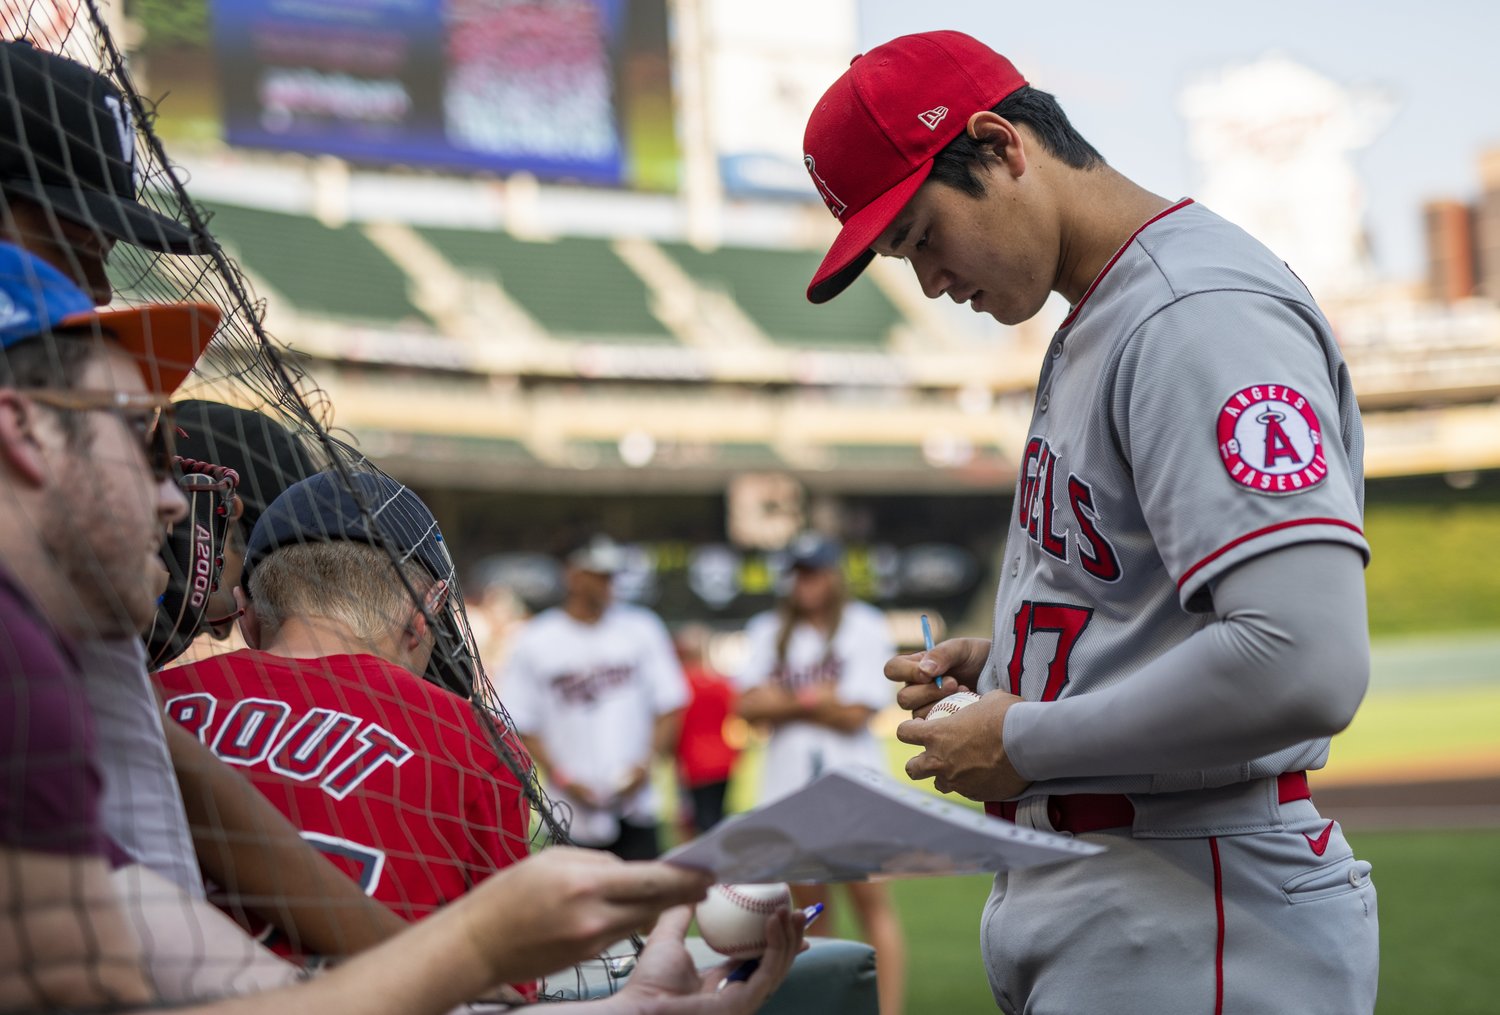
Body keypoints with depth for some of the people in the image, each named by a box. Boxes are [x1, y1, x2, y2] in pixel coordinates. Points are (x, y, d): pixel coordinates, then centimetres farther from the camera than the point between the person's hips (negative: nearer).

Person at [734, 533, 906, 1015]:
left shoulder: (865, 628, -1)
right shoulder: (769, 630, 13)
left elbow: (854, 715, -9)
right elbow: (749, 705, 2)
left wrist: (785, 702, -6)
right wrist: (814, 700, -8)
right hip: (789, 786, 4)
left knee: (870, 899, -8)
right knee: (809, 907, 8)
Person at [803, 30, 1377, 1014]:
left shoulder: (1204, 313, -16)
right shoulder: (1089, 326, 17)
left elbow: (1305, 667, -28)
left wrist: (1022, 744, -17)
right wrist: (1002, 659, 9)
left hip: (1191, 922, -10)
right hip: (1067, 897, 10)